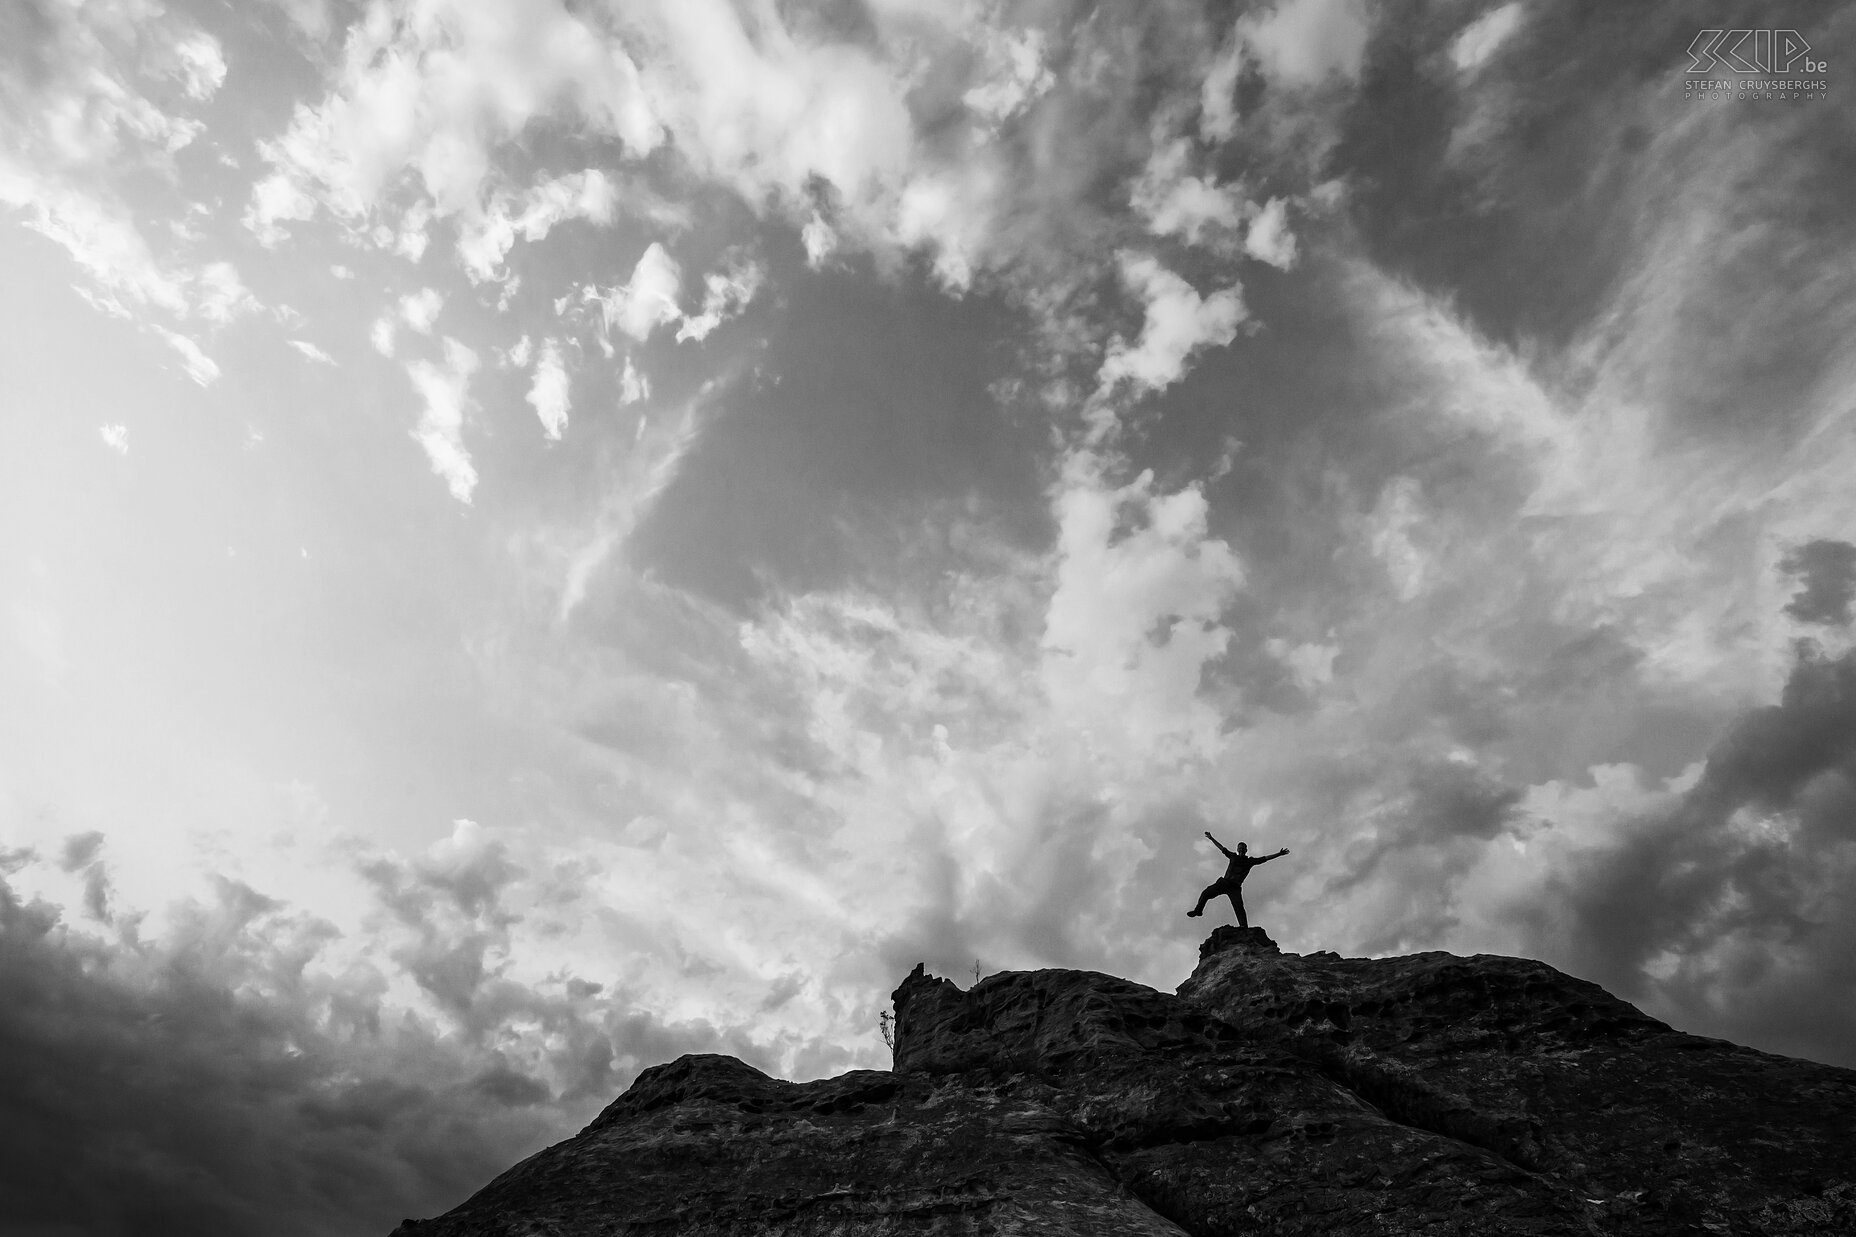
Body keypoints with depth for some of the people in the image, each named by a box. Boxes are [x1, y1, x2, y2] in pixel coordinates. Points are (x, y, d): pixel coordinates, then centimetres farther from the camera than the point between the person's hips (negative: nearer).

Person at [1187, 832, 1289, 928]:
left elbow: (1265, 858, 8)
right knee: (1206, 893, -5)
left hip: (1235, 887, -2)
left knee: (1239, 906, -21)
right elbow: (1222, 848, 22)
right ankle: (1198, 910, 14)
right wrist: (1211, 838, 24)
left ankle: (1244, 926, -32)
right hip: (1224, 882, 3)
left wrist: (1279, 854, 2)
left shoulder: (1250, 861, 10)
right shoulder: (1233, 856, 15)